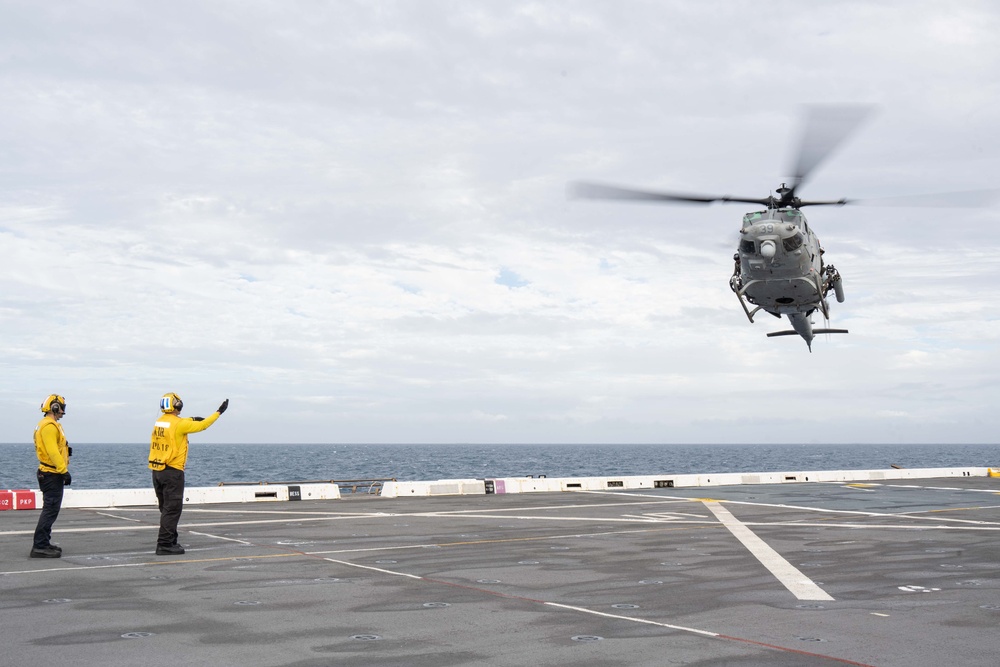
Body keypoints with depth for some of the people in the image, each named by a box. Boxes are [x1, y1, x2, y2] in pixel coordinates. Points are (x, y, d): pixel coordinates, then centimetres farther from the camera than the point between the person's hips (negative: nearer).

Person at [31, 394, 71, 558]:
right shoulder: (50, 426, -16)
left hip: (49, 474, 11)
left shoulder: (47, 425, 18)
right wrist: (64, 471, -22)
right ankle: (40, 546, -11)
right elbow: (53, 452, -23)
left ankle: (44, 543, 23)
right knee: (50, 510, -10)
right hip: (52, 475, -11)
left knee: (50, 509, 16)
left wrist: (62, 471, 22)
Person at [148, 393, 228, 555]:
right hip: (172, 472, -8)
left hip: (157, 471, 8)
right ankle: (164, 545, -7)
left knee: (166, 508, 16)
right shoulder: (179, 424, -14)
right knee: (172, 510, -4)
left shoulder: (159, 422, 8)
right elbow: (202, 426, -7)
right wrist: (219, 412, 1)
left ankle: (170, 541, 23)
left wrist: (192, 419, 35)